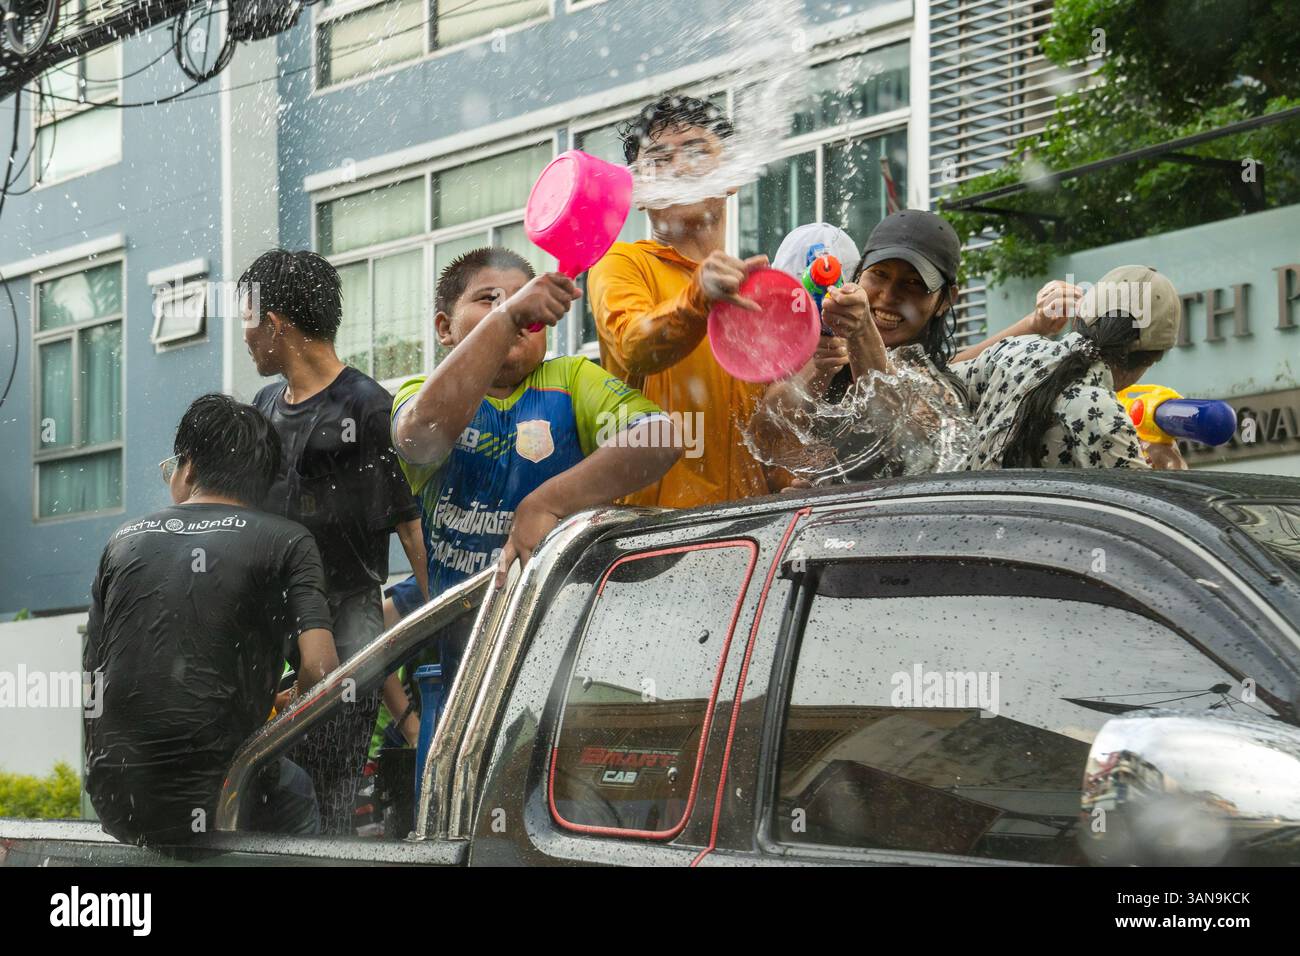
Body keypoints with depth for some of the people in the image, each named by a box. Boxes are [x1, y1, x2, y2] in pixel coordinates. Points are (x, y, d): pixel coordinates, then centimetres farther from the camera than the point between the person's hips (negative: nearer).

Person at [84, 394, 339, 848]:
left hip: (115, 807, 3)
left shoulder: (123, 541, 11)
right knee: (296, 790, 30)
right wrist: (282, 710, 11)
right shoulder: (287, 541, 1)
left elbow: (91, 674, 12)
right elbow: (319, 668, -11)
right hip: (210, 805, -3)